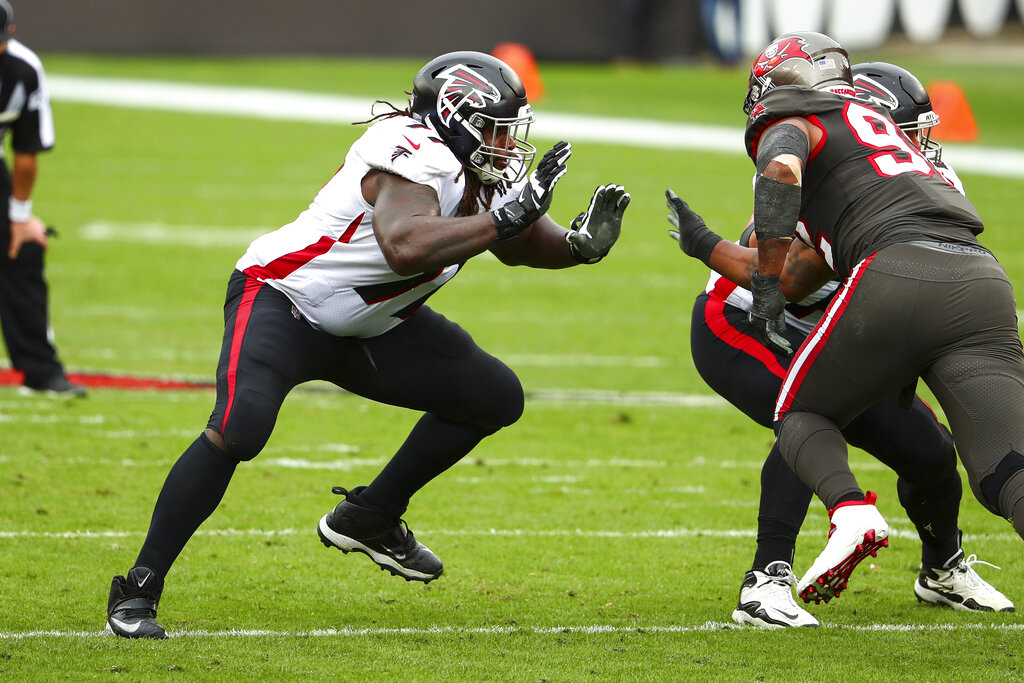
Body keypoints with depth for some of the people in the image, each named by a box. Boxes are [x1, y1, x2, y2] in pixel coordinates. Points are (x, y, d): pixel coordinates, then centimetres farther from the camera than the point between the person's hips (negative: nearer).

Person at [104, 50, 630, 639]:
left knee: (495, 399, 7)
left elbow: (521, 245, 16)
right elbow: (405, 248, -49)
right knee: (237, 431, -31)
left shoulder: (484, 172, -2)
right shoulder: (418, 157, -29)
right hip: (282, 303, -9)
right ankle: (139, 588, -19)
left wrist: (581, 243, -5)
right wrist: (503, 218, -42)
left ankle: (368, 518, 19)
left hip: (369, 326, 10)